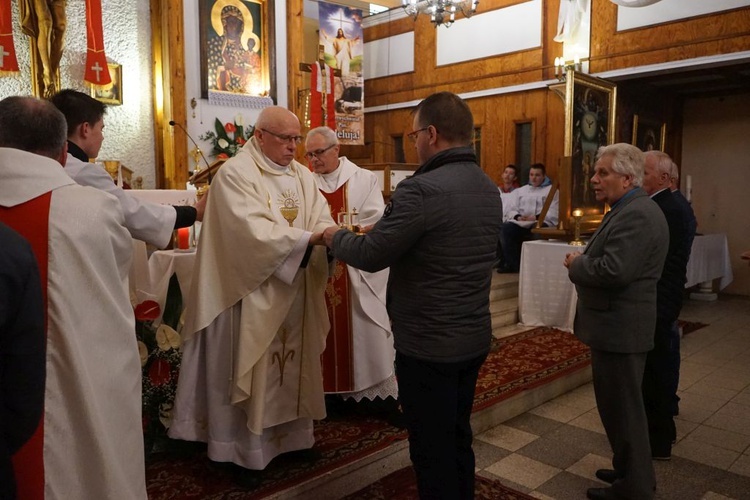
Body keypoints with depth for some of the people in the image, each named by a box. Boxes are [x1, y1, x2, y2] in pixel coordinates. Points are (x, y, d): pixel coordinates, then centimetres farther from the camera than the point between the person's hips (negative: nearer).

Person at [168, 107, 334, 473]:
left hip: (295, 294, 7)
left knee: (293, 365, 15)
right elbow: (253, 231, -23)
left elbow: (321, 218, 1)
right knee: (251, 370, 5)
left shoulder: (302, 175, 11)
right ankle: (246, 449, 19)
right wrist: (308, 239, -28)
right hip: (253, 294, -7)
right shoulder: (235, 173, -12)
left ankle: (291, 435, 31)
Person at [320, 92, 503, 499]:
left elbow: (371, 256, -18)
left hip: (428, 345, -8)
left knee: (431, 450, 9)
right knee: (458, 438, 23)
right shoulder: (489, 189, 6)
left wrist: (335, 236, 2)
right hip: (474, 338, 8)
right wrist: (381, 233, 17)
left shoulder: (422, 189, -22)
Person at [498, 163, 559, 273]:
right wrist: (518, 217, -10)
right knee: (505, 228, -29)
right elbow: (509, 209, 13)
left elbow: (553, 213, 2)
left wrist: (536, 217, -15)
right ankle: (512, 264, -22)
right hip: (520, 223, 3)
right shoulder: (519, 191, 26)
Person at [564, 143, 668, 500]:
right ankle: (632, 471, 37)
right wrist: (583, 261, 2)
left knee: (621, 407, 3)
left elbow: (614, 271, -30)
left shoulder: (636, 215, -21)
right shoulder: (630, 210, 14)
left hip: (618, 329, -11)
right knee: (621, 405, 22)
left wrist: (576, 264, -15)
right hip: (617, 325, 11)